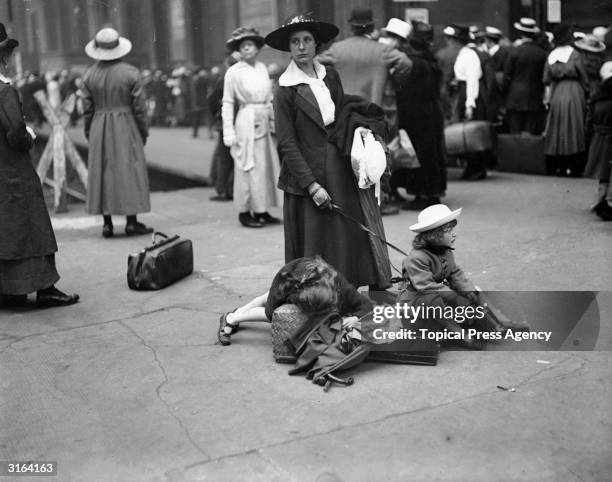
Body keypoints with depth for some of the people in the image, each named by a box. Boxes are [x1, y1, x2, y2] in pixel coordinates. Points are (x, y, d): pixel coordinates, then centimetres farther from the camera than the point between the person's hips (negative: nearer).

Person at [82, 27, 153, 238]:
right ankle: (132, 222, 2)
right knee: (129, 171, 3)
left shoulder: (90, 74, 0)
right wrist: (144, 132, 4)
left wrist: (89, 134, 13)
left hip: (99, 130, 3)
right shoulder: (130, 73, -8)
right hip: (125, 127, -3)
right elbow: (139, 107, -6)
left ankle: (107, 223, 7)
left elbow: (87, 108, 3)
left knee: (102, 172, 8)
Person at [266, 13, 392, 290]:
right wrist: (312, 186, -17)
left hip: (343, 175, 5)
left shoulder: (330, 76, 8)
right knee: (316, 249, 4)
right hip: (309, 177, -5)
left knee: (353, 240, 6)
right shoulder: (286, 90, -8)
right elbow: (287, 144, -11)